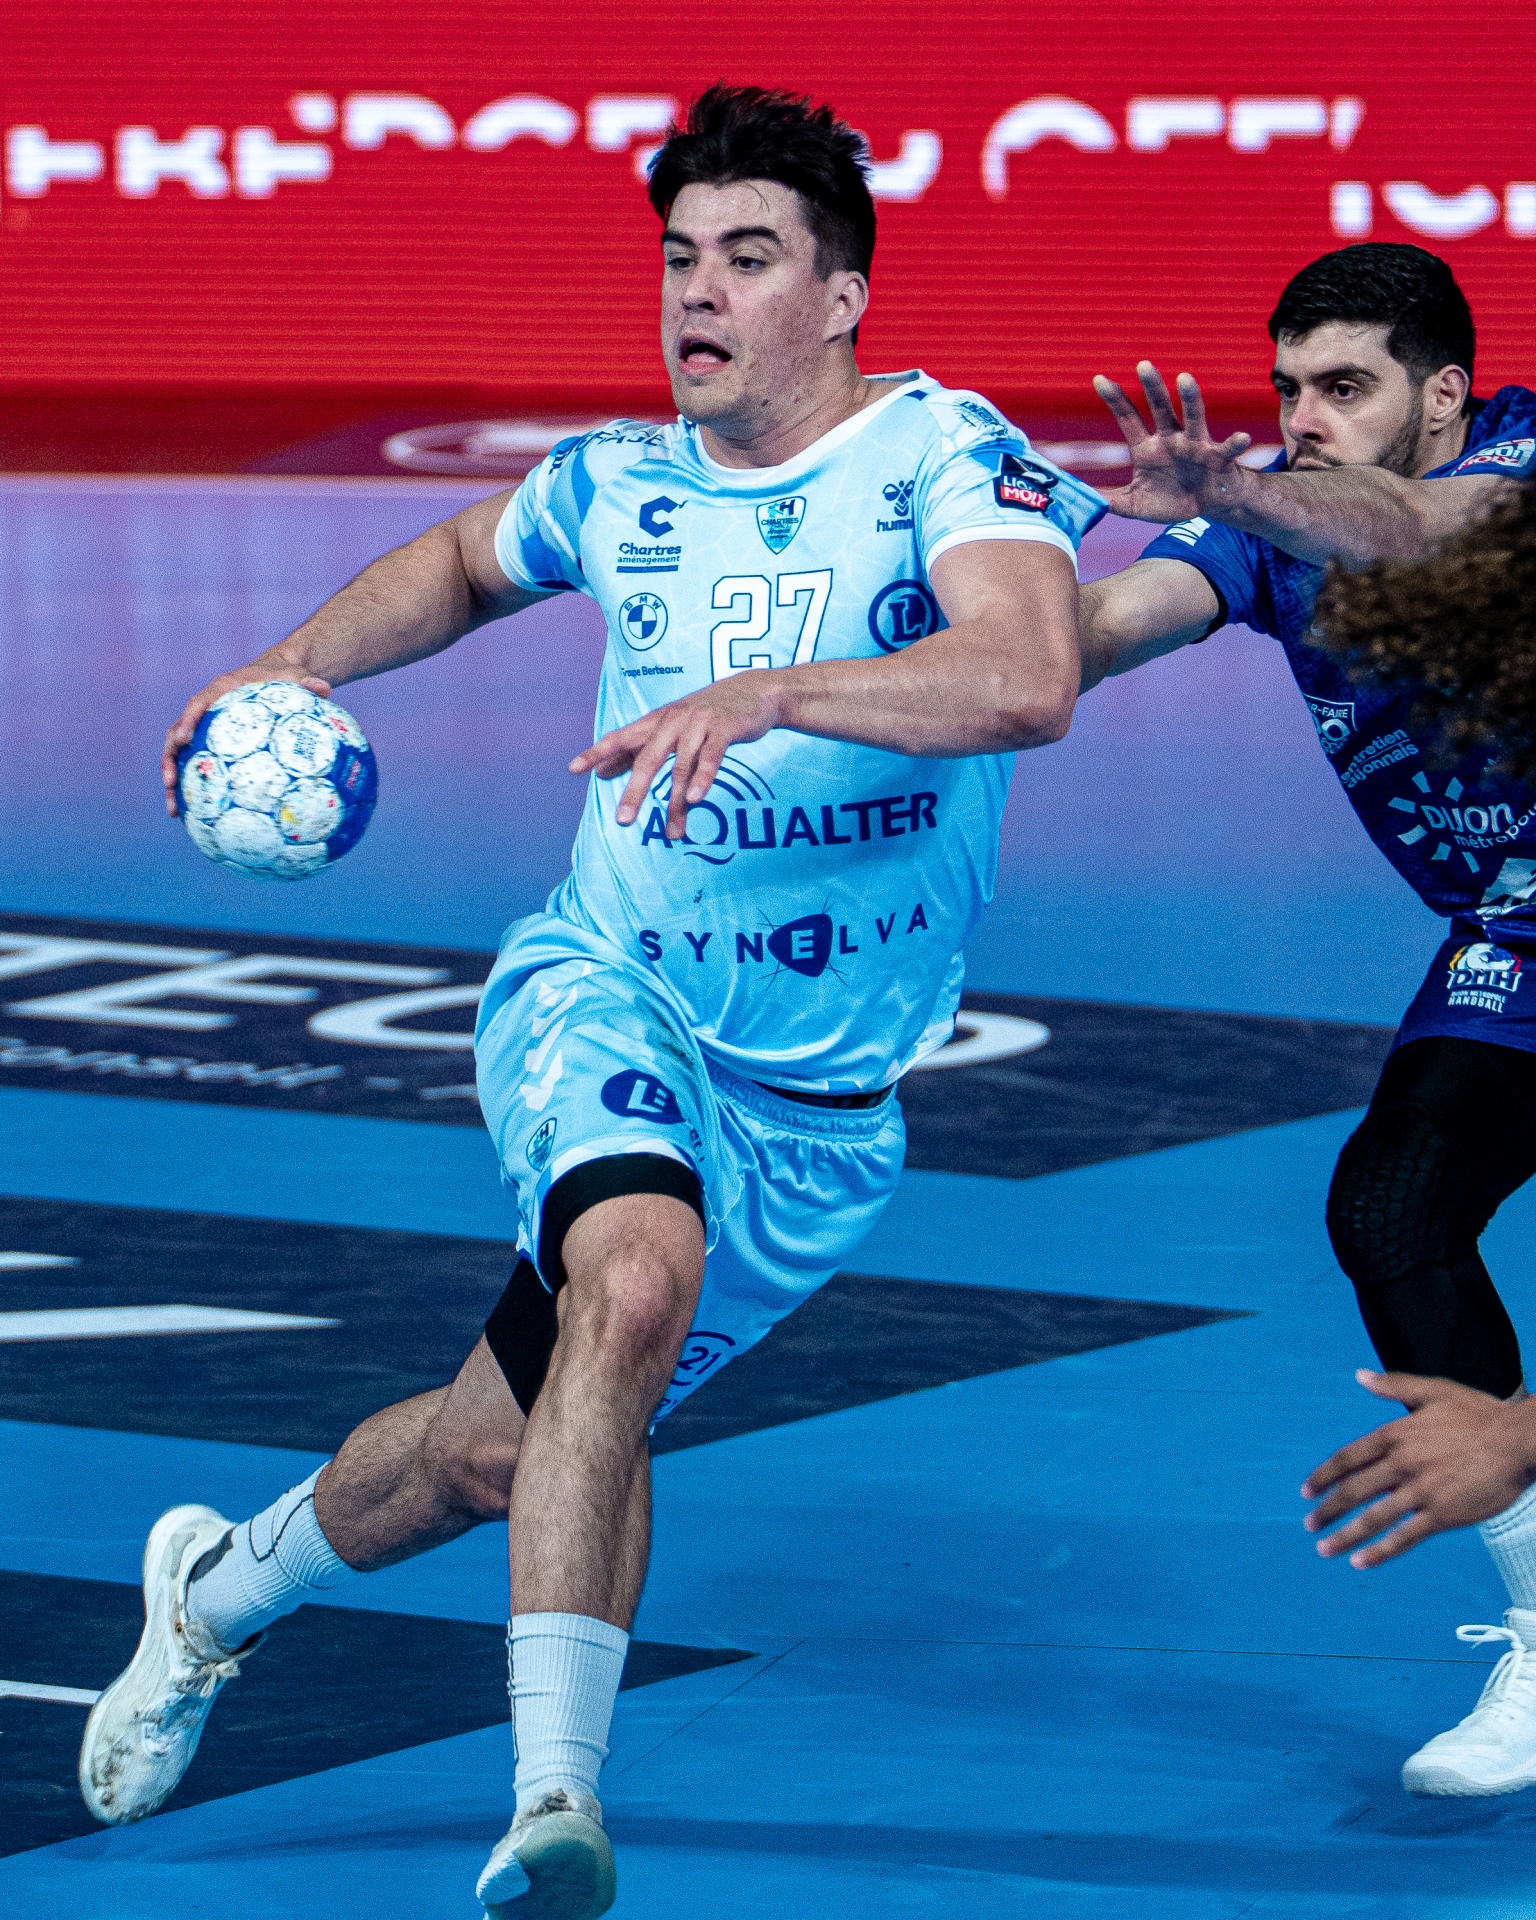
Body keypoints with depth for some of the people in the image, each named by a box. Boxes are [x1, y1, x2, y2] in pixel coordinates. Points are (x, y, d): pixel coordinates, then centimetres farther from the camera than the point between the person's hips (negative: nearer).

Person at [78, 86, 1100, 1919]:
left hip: (820, 1106, -1)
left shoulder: (943, 456, -13)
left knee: (503, 1453, 7)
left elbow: (1029, 677, -33)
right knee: (637, 1278, -32)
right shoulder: (619, 482, 2)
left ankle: (224, 1586, 36)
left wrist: (765, 694, -44)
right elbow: (463, 561, 26)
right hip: (601, 999, 1)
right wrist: (294, 668, 11)